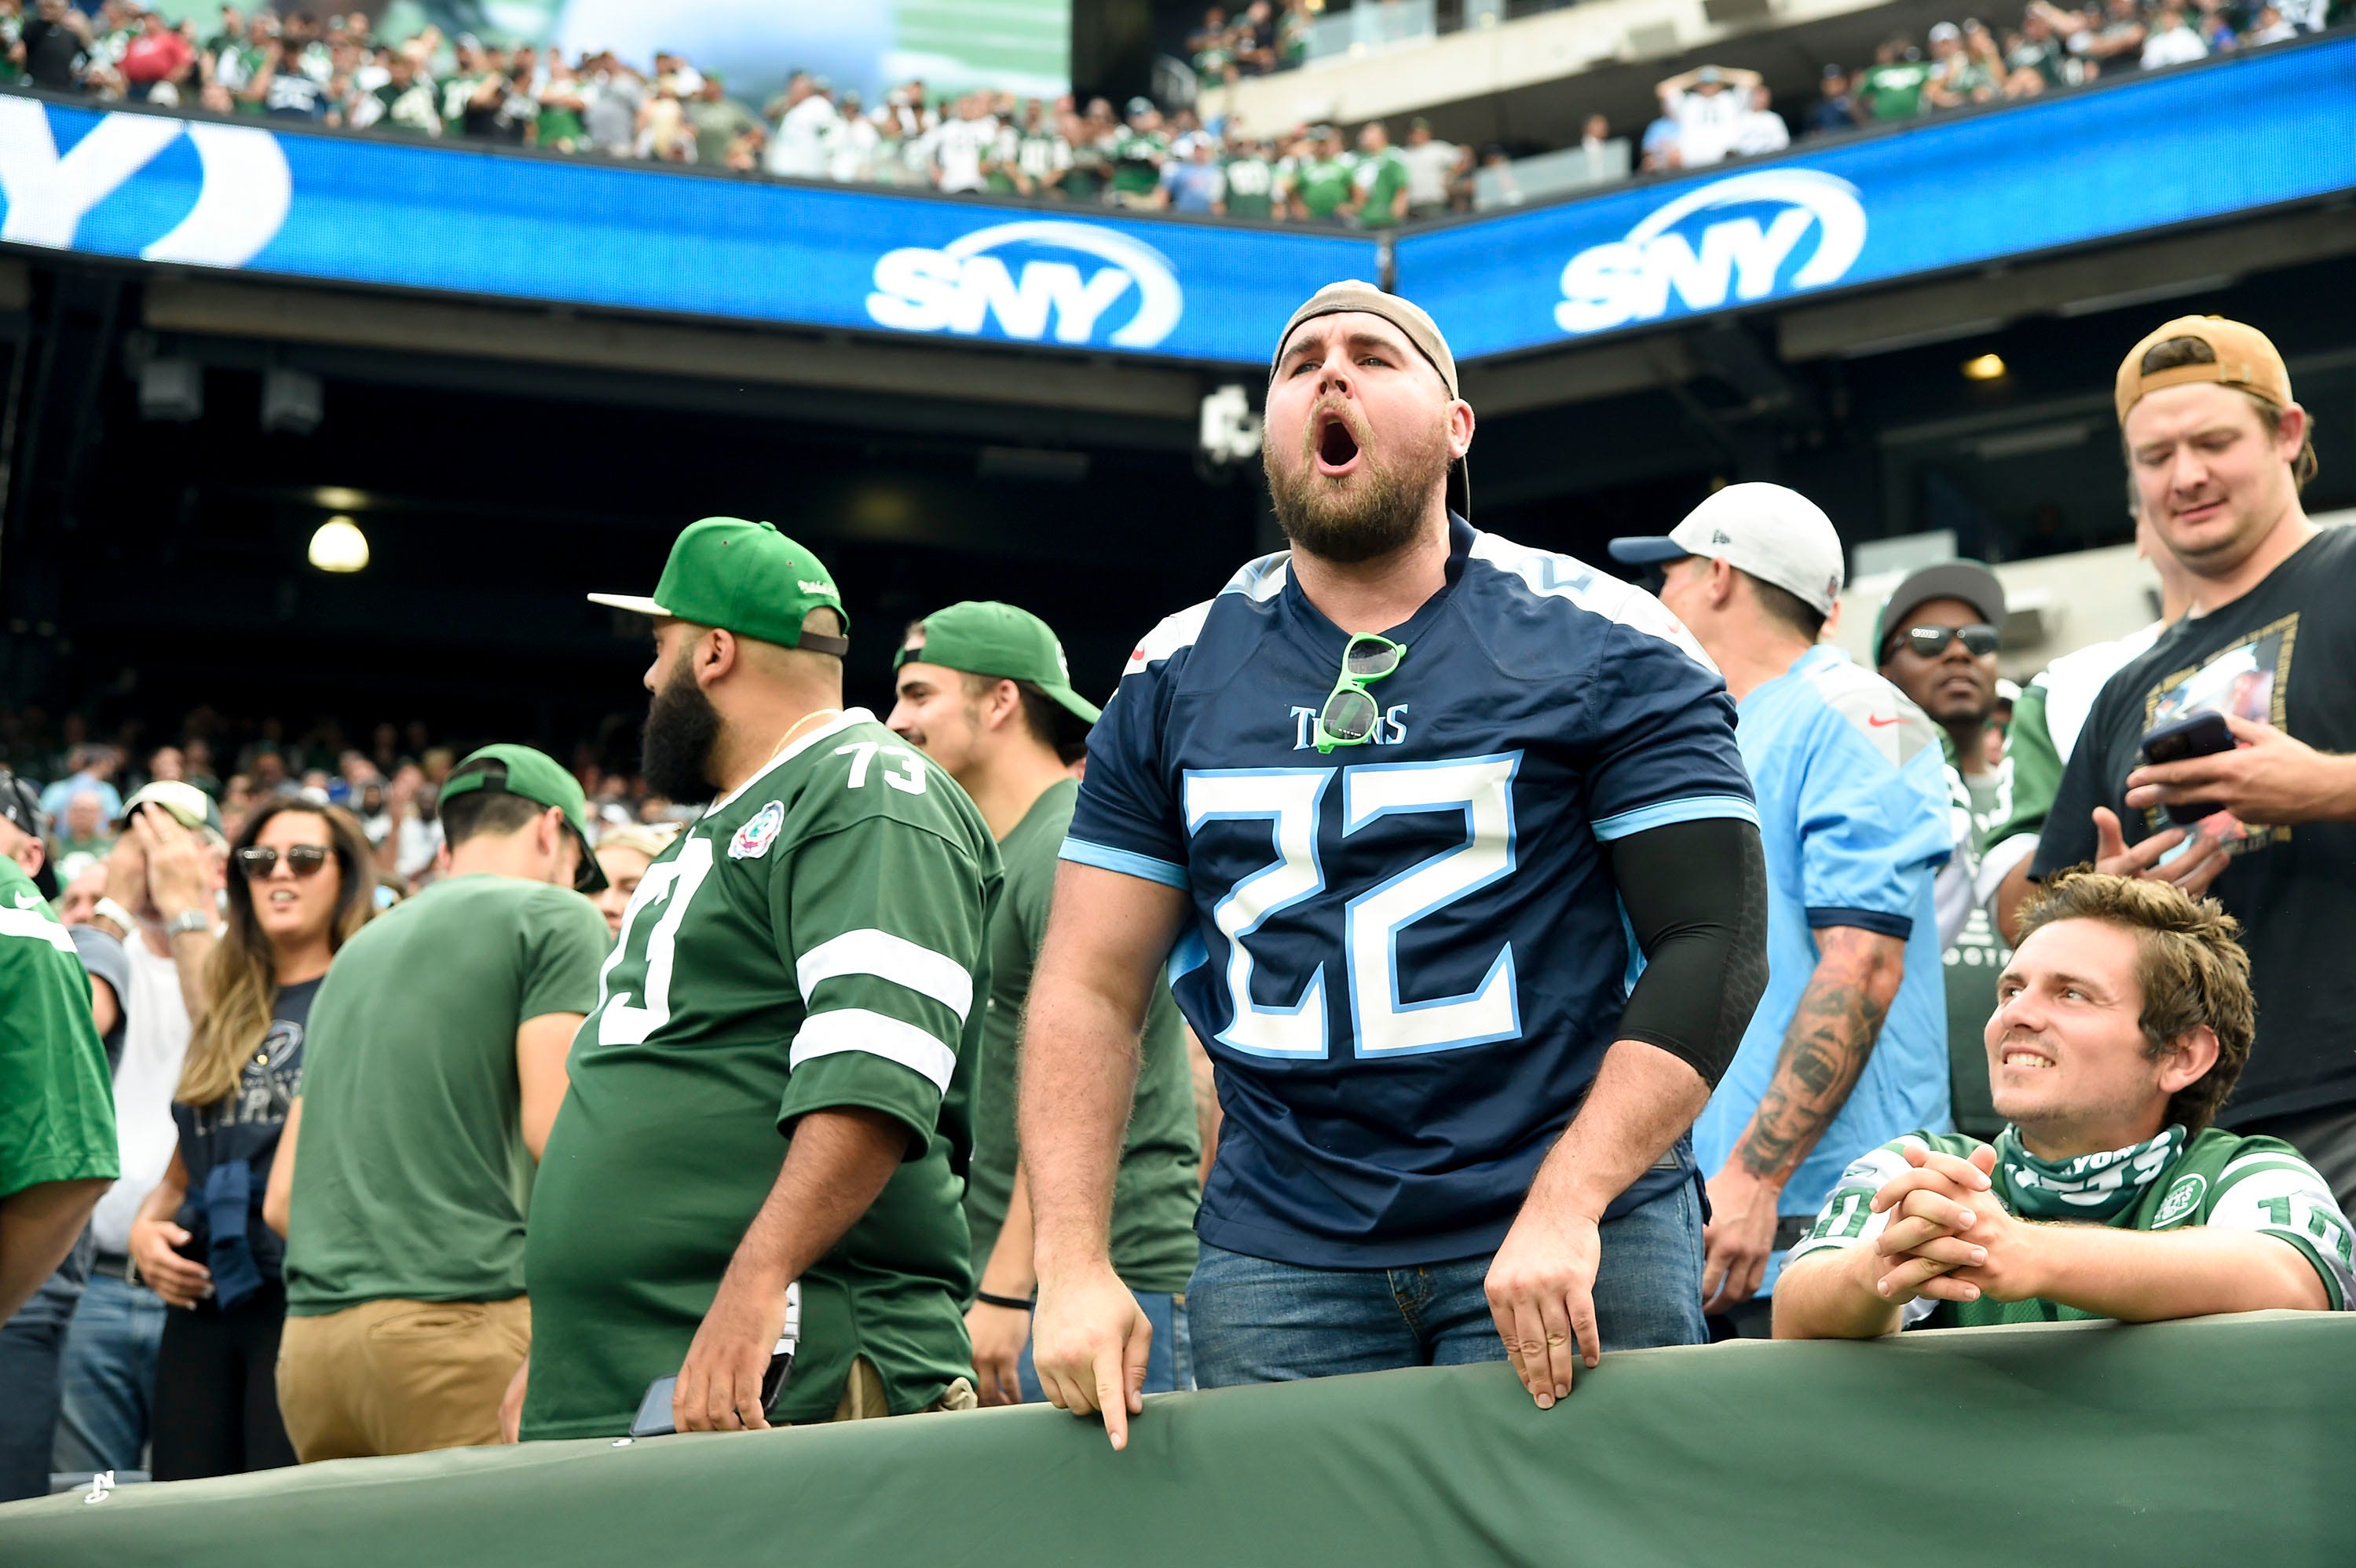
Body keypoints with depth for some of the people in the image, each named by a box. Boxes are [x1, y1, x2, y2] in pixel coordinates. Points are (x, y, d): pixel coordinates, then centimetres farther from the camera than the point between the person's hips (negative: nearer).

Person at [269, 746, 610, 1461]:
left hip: (311, 1341, 7)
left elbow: (282, 1199, 22)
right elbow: (554, 1126, -10)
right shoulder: (554, 917, 4)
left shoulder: (359, 948, 24)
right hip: (457, 1320, -7)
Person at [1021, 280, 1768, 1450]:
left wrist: (1566, 1205, -17)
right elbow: (1090, 988, 7)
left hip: (1570, 1235, -2)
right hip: (1278, 1256, 2)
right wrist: (1072, 1265, -4)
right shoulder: (1175, 678, 9)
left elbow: (1713, 941, -7)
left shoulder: (1603, 648, 0)